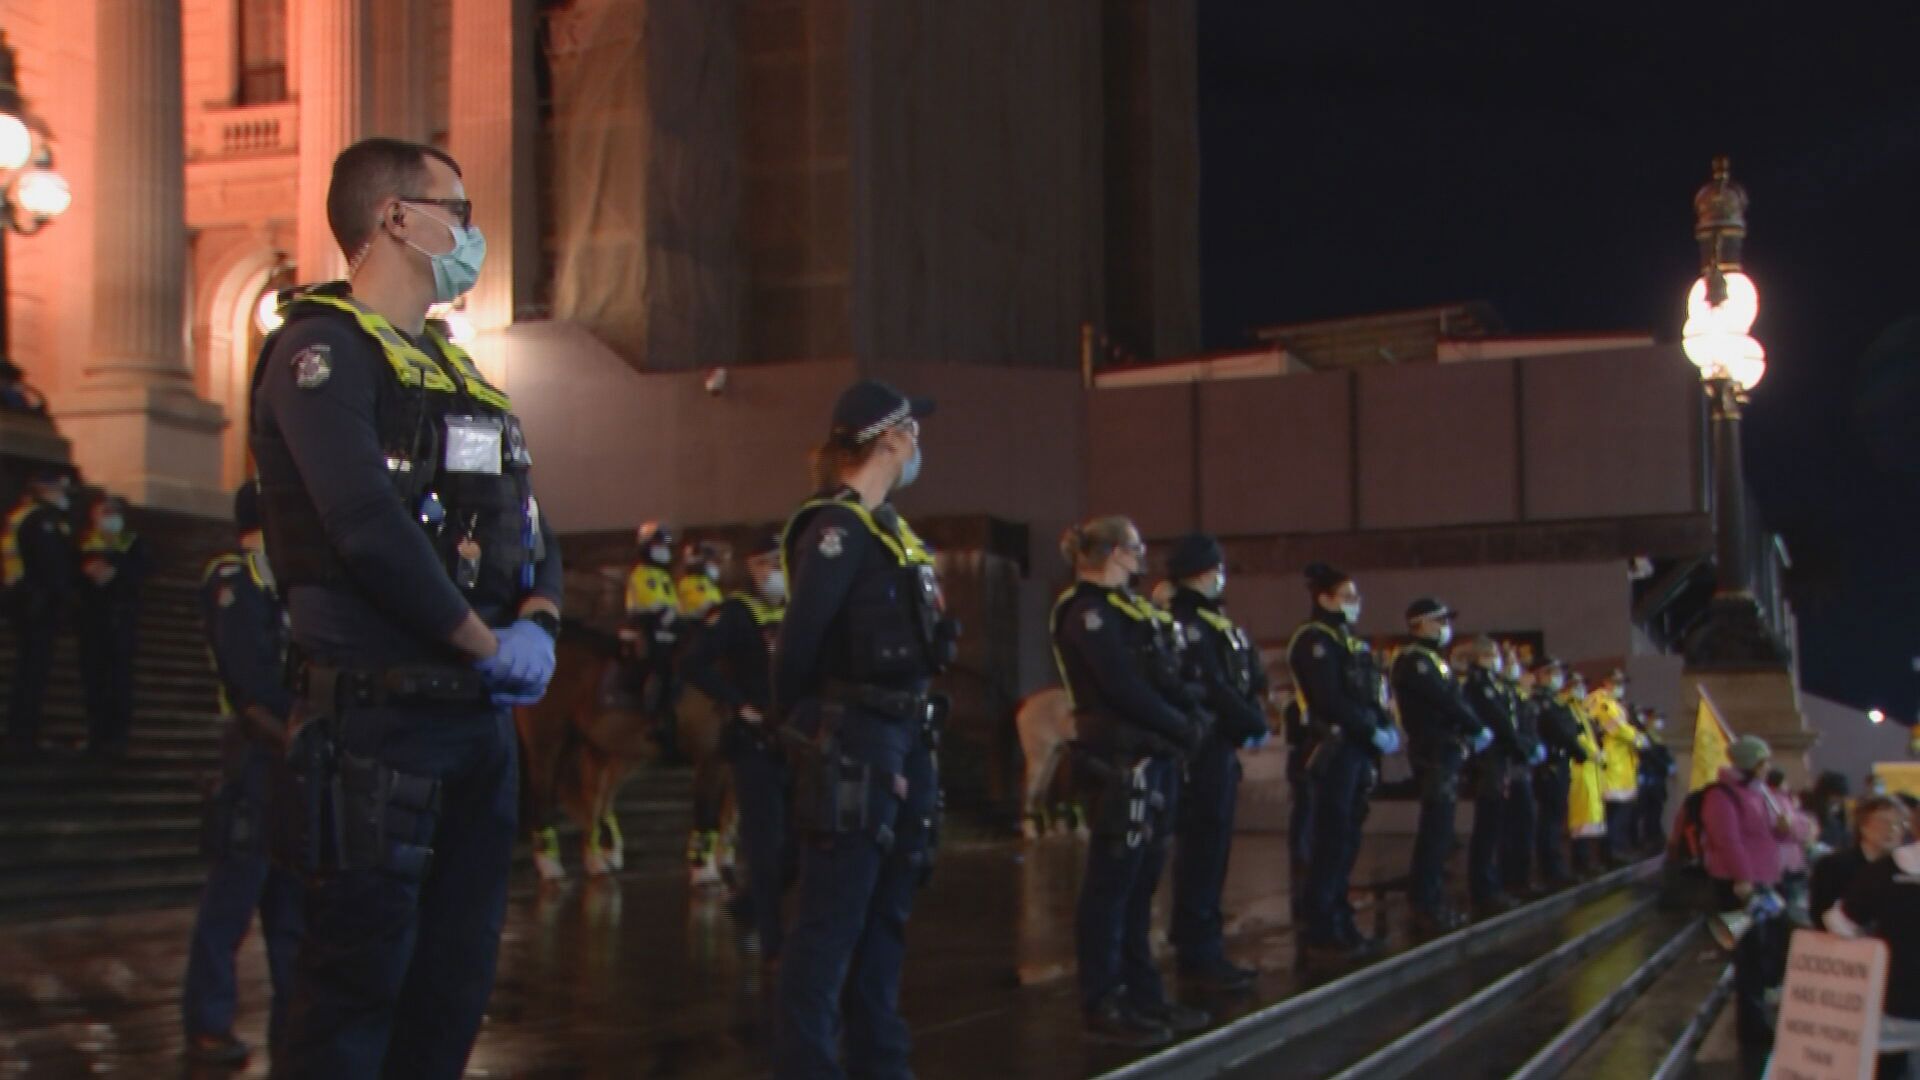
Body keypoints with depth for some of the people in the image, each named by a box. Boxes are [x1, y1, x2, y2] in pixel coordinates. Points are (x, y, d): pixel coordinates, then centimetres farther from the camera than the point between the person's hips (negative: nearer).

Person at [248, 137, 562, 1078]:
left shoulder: (453, 369, 19)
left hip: (480, 714, 9)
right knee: (360, 971, -4)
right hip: (377, 712, -9)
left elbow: (528, 523, 16)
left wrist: (539, 622, -3)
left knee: (458, 971, 14)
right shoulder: (324, 348, -8)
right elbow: (368, 527, -21)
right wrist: (485, 642, -14)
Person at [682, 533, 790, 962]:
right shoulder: (737, 614, -8)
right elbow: (693, 664, -20)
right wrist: (740, 706, -19)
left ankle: (748, 907, 34)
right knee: (766, 846, -3)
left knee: (797, 842, 11)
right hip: (755, 745, -6)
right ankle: (770, 944, 6)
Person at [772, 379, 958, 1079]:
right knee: (832, 918, -6)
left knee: (886, 912, 14)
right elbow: (798, 642, -18)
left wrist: (913, 741, 9)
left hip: (901, 741, 10)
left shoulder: (885, 525, 18)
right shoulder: (836, 527, -12)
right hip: (851, 745, -10)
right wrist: (799, 725, -7)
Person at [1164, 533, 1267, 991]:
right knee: (1201, 850, -8)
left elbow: (1254, 677, 15)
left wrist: (1254, 717, -3)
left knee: (1213, 850, 12)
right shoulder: (1180, 623, -12)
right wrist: (1252, 724, -10)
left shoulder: (1222, 623, 19)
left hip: (1225, 747, 9)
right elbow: (1208, 688, -19)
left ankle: (1204, 945, 18)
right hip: (1200, 750, -9)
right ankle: (1197, 953, -4)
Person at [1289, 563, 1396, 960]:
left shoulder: (1348, 641, 21)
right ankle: (1321, 933, -7)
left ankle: (1340, 923, 17)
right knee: (1332, 839, -9)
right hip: (1336, 750, -9)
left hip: (1359, 750, 9)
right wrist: (1374, 732, -18)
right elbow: (1330, 700, -18)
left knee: (1346, 839, 11)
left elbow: (1370, 695, 17)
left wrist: (1386, 728, 0)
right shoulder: (1314, 639, -9)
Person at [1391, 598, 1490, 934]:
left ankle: (1432, 899, 18)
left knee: (1439, 829, 13)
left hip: (1446, 753, 10)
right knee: (1436, 828, -11)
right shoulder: (1413, 660, -12)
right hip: (1433, 753, -10)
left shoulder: (1432, 660, 21)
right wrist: (1479, 730, -7)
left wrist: (1469, 736, 2)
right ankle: (1426, 907, -10)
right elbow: (1447, 701, -18)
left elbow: (1453, 700, 16)